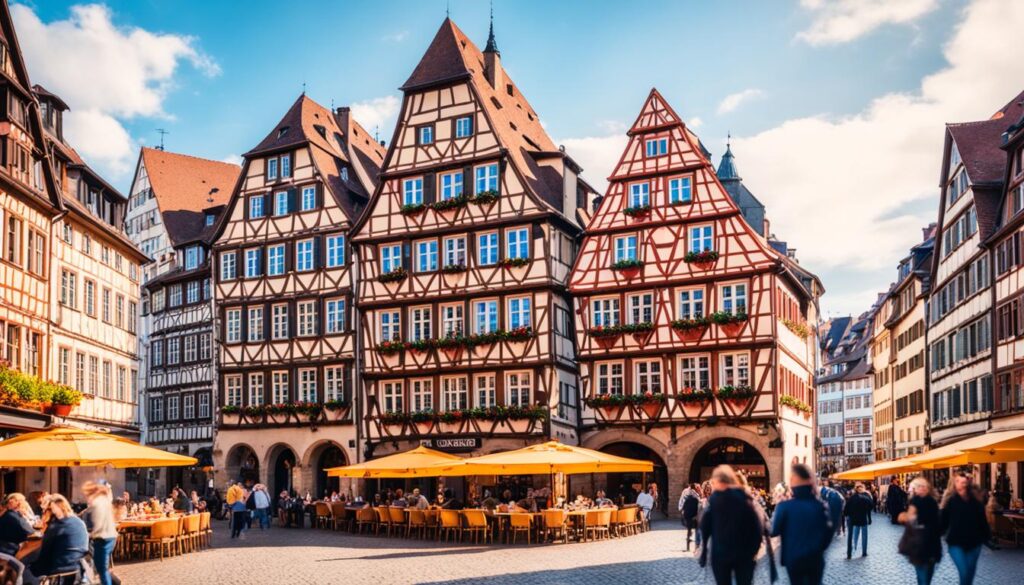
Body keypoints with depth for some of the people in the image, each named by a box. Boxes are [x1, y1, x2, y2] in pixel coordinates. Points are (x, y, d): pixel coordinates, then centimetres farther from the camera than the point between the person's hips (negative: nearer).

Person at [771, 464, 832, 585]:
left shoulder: (784, 506, -16)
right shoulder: (821, 505, -6)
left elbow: (774, 531, -7)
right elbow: (828, 532, 0)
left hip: (793, 558, -2)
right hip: (815, 558, 2)